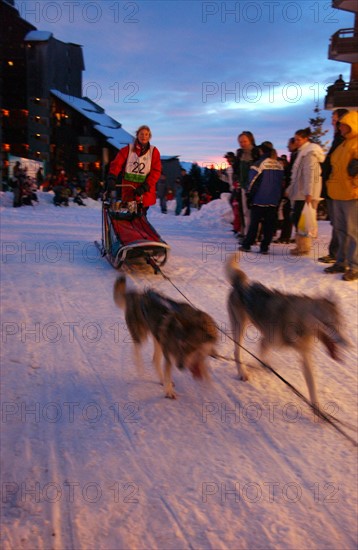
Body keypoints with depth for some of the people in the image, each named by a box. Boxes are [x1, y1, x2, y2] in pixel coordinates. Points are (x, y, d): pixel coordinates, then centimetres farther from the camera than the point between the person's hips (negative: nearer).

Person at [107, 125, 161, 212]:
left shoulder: (153, 151, 3)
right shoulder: (127, 149, 5)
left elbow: (156, 172, -3)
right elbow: (116, 164, -3)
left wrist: (144, 187, -13)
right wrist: (112, 178, -22)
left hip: (144, 193, -1)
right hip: (128, 191, 1)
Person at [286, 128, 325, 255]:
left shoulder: (309, 152, -9)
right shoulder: (303, 152, 21)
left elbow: (310, 173, -18)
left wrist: (308, 193, -24)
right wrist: (291, 189, 23)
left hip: (305, 193, -10)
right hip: (300, 192, 10)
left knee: (300, 219, -9)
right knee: (297, 218, 9)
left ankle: (303, 247, -4)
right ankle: (301, 245, 15)